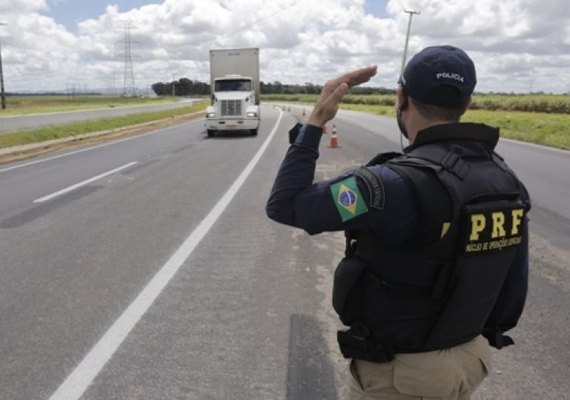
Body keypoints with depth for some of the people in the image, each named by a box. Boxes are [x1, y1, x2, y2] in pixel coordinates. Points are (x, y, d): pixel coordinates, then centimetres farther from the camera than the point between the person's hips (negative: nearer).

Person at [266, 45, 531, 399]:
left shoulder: (402, 184, -31)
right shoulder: (506, 182, -6)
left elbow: (285, 205, -27)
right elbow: (513, 285, 3)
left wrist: (315, 122, -22)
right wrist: (485, 337, 18)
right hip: (468, 360, 7)